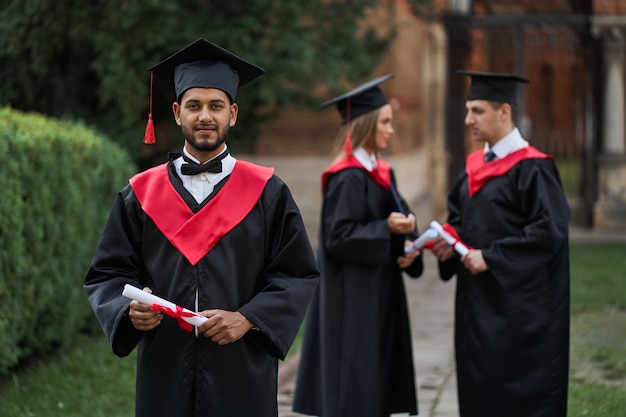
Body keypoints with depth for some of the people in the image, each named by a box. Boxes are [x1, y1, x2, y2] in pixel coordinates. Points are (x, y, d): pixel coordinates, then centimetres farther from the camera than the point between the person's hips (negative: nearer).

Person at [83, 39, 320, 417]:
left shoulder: (268, 194, 2)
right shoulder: (141, 194, 6)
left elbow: (298, 274, -1)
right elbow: (107, 273, 5)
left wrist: (248, 318, -16)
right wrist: (130, 309, -15)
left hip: (243, 375, -1)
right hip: (164, 375, 1)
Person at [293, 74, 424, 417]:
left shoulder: (382, 172, 11)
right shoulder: (348, 178, -15)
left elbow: (401, 216, 14)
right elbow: (338, 236, -19)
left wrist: (409, 247, -6)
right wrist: (387, 228, -28)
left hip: (379, 292, 9)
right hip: (353, 296, -9)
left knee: (377, 380, 11)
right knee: (354, 378, -5)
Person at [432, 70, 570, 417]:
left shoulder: (531, 168, -13)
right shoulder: (474, 166, 12)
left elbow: (549, 230, -20)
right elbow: (458, 216, 21)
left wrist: (490, 257, -19)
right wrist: (450, 240, -1)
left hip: (518, 307, -8)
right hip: (477, 304, 8)